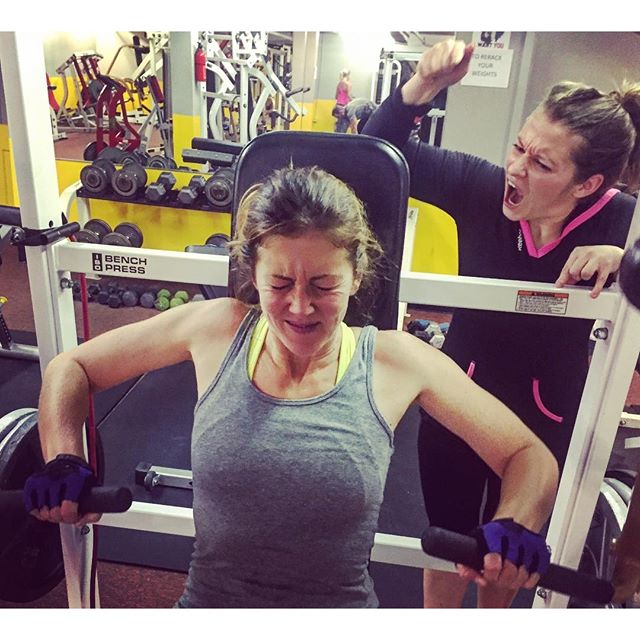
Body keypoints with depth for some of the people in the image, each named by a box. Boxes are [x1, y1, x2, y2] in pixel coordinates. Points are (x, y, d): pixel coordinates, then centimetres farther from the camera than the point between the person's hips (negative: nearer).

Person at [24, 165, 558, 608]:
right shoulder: (216, 329, -8)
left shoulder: (396, 362, -12)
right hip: (206, 605, 1)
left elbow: (529, 456, -4)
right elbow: (71, 368, 5)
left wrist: (515, 527, -23)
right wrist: (63, 462, -10)